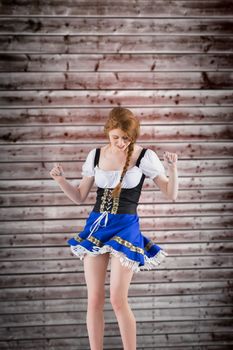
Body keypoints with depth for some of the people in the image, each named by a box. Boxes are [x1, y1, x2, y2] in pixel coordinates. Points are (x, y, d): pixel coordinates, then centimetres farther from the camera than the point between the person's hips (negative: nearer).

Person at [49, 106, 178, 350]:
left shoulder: (145, 156, -5)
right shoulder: (96, 156, 5)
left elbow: (171, 195, -2)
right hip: (95, 226, 3)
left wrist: (173, 169, -19)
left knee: (118, 300, -6)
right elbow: (79, 197, 12)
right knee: (94, 300, 3)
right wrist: (60, 179, -5)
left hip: (126, 228, -3)